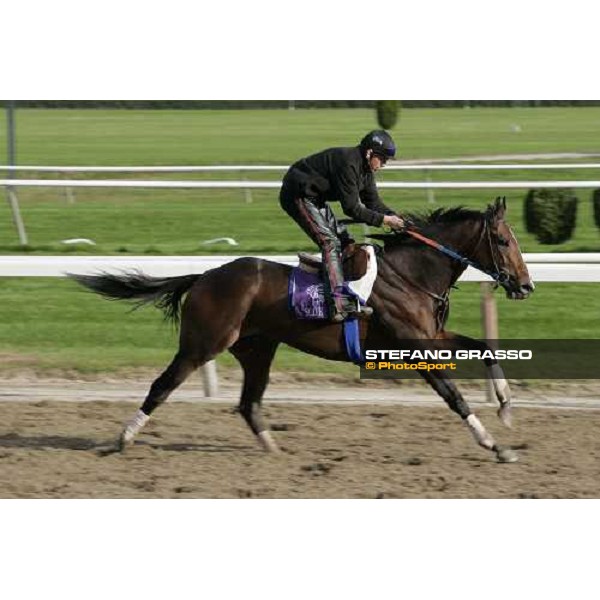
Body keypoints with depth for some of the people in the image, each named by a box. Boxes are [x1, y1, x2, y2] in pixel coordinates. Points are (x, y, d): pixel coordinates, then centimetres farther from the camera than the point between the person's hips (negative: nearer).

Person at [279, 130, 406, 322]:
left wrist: (393, 217, -10)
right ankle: (340, 304, -28)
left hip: (316, 198, 11)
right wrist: (383, 220, -24)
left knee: (342, 240, 8)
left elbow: (373, 202, 7)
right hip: (298, 196, -11)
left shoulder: (365, 169, 4)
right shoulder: (347, 164, -27)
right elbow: (352, 209, -27)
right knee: (330, 242, -19)